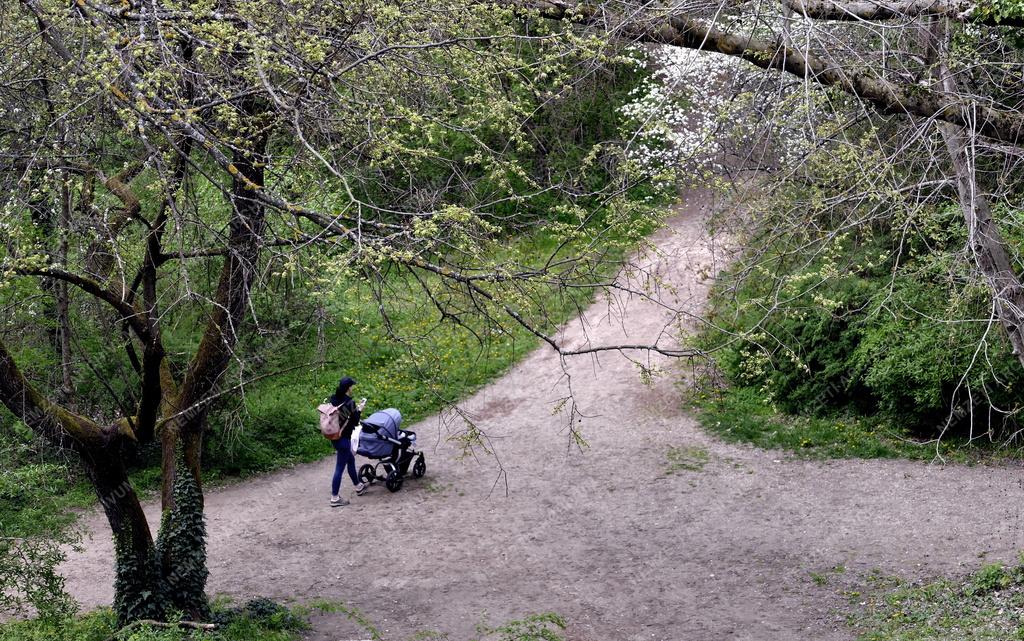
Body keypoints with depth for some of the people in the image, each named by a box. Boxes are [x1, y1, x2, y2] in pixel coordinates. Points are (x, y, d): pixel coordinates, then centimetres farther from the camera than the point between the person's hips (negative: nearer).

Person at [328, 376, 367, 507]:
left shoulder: (332, 399, 1)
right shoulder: (349, 403, -20)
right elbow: (355, 422, -16)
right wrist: (358, 410, 1)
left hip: (333, 436, 9)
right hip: (343, 438, -9)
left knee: (351, 460, 26)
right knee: (340, 468, 0)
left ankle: (358, 486, 43)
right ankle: (334, 498, 5)